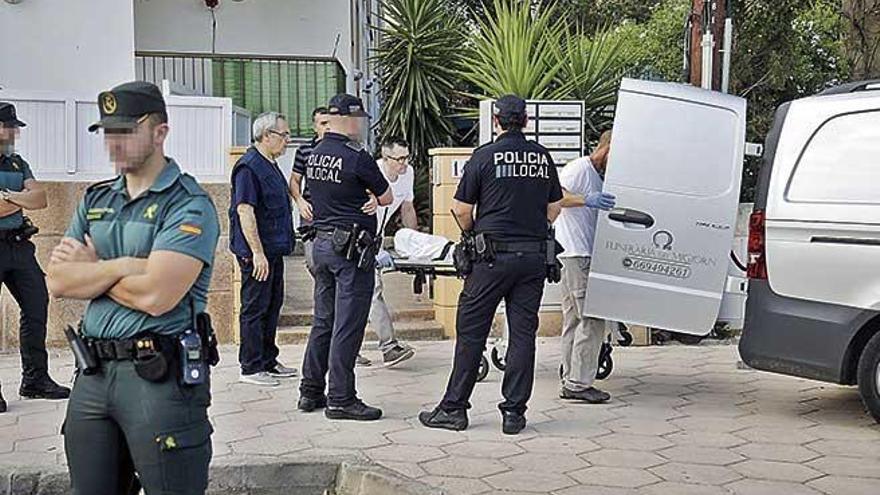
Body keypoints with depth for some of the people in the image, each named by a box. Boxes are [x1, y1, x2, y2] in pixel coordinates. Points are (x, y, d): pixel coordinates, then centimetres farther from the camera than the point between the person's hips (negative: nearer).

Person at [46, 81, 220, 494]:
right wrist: (124, 265, -12)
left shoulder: (189, 205, -9)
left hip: (160, 377, -7)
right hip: (92, 372, 7)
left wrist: (90, 268, -5)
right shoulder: (96, 200, 14)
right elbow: (58, 283, 3)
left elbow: (156, 296, -21)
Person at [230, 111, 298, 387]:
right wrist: (257, 253, -24)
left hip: (274, 250, 10)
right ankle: (251, 368, 4)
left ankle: (268, 362, 26)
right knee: (255, 309, -3)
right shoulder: (249, 166, -16)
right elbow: (245, 211, -22)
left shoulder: (270, 165, 15)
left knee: (273, 305, 15)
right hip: (257, 253, -10)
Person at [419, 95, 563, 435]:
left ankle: (454, 408, 8)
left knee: (471, 330, 3)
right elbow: (554, 208, 14)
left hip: (494, 256, -4)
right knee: (523, 333, 6)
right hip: (534, 256, 4)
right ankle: (514, 412, 8)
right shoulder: (542, 156, 8)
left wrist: (473, 234, 16)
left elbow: (461, 209, -2)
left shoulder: (485, 156, -4)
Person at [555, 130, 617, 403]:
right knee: (592, 318, -10)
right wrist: (586, 200, -37)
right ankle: (579, 383, -8)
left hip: (585, 255, 11)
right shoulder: (579, 168, -9)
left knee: (574, 320, 11)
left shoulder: (595, 176, 22)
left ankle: (570, 382, 16)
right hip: (576, 255, -11)